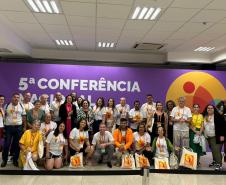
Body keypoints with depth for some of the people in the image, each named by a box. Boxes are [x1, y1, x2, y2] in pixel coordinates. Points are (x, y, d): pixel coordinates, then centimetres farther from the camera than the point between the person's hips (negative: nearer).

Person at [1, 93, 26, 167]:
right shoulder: (7, 105, 1)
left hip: (18, 127, 1)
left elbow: (24, 117, 6)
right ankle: (4, 160, 20)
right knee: (6, 144, 3)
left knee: (17, 144, 7)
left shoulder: (21, 106, 3)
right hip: (8, 127, -1)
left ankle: (15, 160, 21)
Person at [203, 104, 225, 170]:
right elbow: (203, 126, 15)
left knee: (216, 150, -9)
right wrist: (205, 135, 11)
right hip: (209, 137, 6)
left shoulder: (218, 116, -12)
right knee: (213, 150, 14)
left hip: (216, 137, -5)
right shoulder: (204, 117, 4)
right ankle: (215, 161, 28)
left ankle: (219, 164, -1)